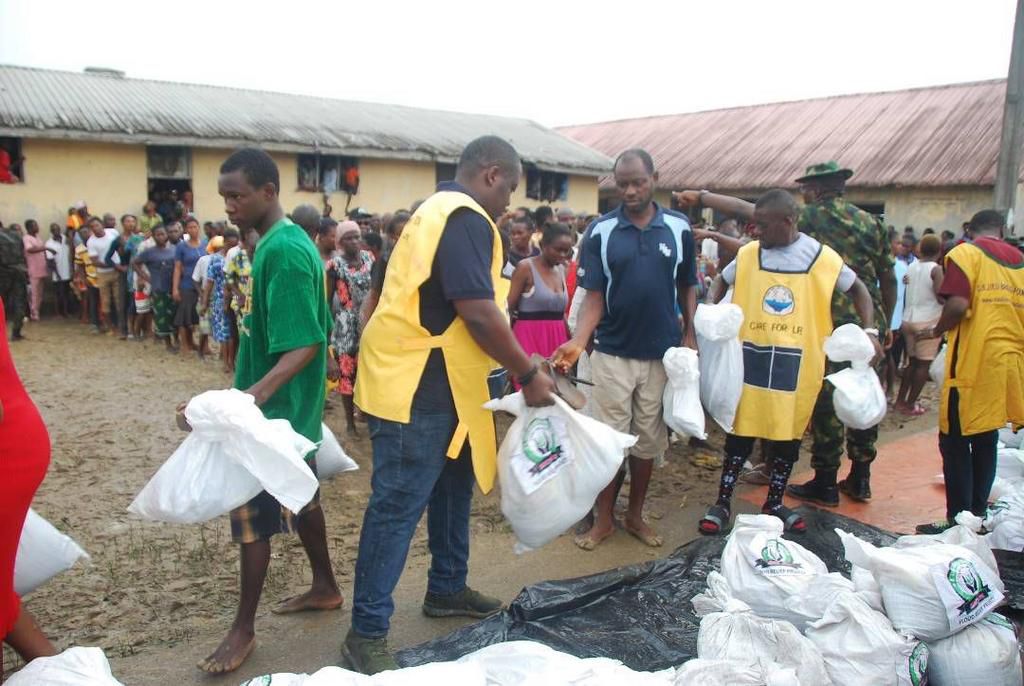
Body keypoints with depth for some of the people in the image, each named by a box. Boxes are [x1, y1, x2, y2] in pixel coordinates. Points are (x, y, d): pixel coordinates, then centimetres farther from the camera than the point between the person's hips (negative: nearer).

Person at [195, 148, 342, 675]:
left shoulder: (284, 251, -22)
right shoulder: (280, 242, 8)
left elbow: (305, 345, -27)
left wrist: (253, 396, -37)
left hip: (278, 408, -10)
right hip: (287, 406, 10)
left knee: (253, 511, 1)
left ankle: (244, 628, 17)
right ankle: (325, 587, 36)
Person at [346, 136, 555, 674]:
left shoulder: (439, 211, 18)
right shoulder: (466, 217, -16)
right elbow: (478, 313, -24)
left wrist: (514, 368, 20)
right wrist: (528, 375, -12)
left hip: (431, 385, 11)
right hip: (417, 388, -11)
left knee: (453, 485, 20)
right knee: (398, 506, -3)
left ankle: (447, 588, 37)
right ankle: (367, 633, 9)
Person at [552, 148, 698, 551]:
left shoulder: (678, 228, 0)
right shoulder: (601, 232, -5)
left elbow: (688, 288, 8)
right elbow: (594, 297, -7)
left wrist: (690, 336, -2)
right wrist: (578, 342, -22)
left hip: (663, 354, 2)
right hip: (613, 354, -2)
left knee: (649, 439, 13)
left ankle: (635, 514, 29)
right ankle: (604, 518, 20)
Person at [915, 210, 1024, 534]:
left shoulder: (965, 254, -5)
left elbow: (958, 304, -18)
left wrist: (937, 331, -1)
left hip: (973, 361, -6)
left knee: (955, 443, 1)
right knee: (986, 442, 15)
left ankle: (958, 519, 3)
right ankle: (979, 515, 22)